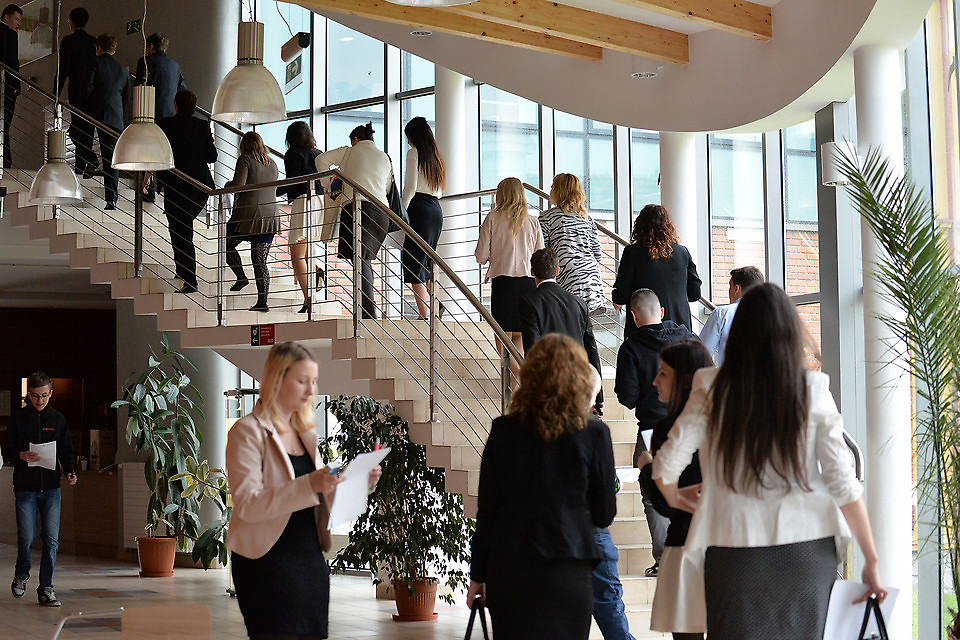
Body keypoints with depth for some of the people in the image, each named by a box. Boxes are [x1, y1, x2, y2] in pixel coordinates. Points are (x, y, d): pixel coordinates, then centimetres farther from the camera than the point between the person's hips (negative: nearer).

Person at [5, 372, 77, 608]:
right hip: (25, 488, -2)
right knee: (26, 538, -3)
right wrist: (22, 456, -19)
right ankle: (21, 574, 27)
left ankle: (46, 589, 4)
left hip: (51, 488, 2)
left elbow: (66, 451, 13)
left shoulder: (58, 419, 10)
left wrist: (69, 472, -5)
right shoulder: (18, 418, 4)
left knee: (51, 540, -4)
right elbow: (9, 451, 3)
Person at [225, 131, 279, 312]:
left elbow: (238, 185, -17)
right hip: (270, 217, 5)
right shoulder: (272, 164, 13)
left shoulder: (245, 160, -6)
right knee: (260, 262, 7)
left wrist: (227, 185, 5)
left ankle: (241, 277, 5)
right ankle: (262, 301, 2)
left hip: (248, 215, -5)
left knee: (227, 245, 20)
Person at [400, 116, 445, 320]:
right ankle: (432, 311, 9)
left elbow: (410, 188, -9)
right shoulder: (436, 155, 19)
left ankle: (424, 315, -15)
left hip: (420, 206, -8)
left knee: (413, 263, -7)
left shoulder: (414, 153, -3)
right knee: (428, 263, 13)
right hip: (437, 210, 8)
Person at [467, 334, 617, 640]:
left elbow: (486, 510, 3)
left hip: (506, 570, 2)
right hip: (566, 569, -2)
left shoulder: (503, 431, 0)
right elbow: (604, 514, 2)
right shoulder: (593, 433, -6)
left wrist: (477, 574, 12)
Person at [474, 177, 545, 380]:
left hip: (503, 281, -3)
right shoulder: (532, 221, 5)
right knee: (519, 336, 15)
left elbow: (481, 256, -1)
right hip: (528, 282, 3)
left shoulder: (493, 218, -2)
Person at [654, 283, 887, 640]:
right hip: (806, 553, 1)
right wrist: (871, 560, 3)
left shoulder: (713, 392, -2)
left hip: (734, 554, -1)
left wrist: (676, 498, 16)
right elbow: (843, 482, -3)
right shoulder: (813, 393, -1)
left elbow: (666, 464, -6)